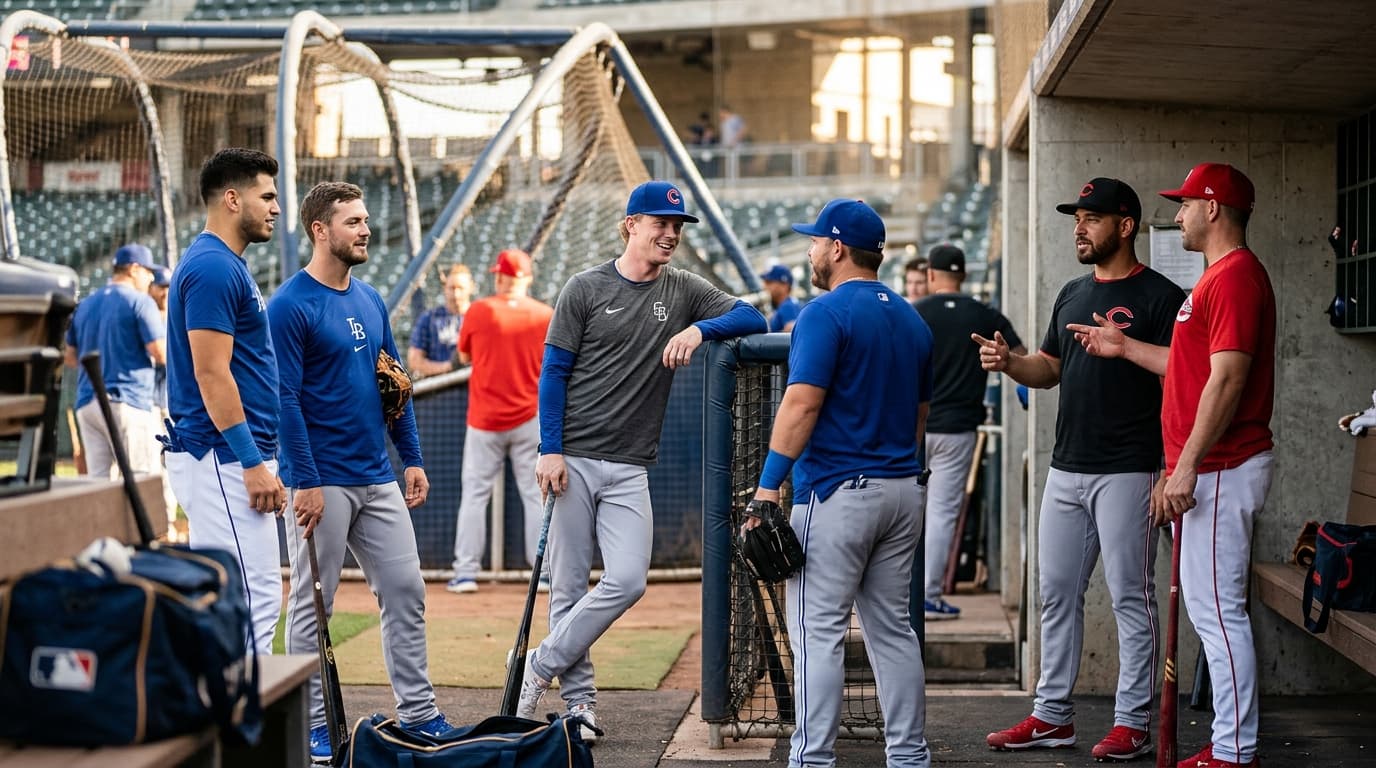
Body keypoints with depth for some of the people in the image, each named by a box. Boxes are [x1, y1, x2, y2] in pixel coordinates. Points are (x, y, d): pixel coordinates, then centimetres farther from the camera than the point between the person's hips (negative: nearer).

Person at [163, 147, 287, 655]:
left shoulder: (224, 265, 18)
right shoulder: (215, 268, -14)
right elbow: (211, 374, -20)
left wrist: (257, 459, 22)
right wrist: (252, 463, -22)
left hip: (226, 461, 11)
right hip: (223, 459, -11)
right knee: (254, 597, -11)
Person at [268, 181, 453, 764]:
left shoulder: (370, 301, 12)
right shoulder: (290, 306, -11)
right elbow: (286, 400, -15)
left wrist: (412, 458, 12)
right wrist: (304, 483, -18)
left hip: (379, 480, 7)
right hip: (323, 483, -7)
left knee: (405, 591, 7)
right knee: (312, 604, 1)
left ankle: (418, 714, 15)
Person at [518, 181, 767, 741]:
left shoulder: (684, 291, 9)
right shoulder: (586, 289, 1)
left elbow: (754, 319, 2)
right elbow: (553, 372, -1)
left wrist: (699, 328, -16)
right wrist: (549, 451, -9)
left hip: (629, 468, 3)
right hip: (572, 458, -2)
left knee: (627, 581, -9)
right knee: (568, 585, -1)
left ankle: (543, 666, 7)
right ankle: (577, 699, 11)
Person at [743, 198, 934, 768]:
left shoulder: (826, 313, -11)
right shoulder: (911, 319, 14)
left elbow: (802, 404, -19)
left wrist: (767, 487, -18)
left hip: (837, 491, -8)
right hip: (902, 491, 8)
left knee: (819, 630, -4)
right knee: (891, 628, 13)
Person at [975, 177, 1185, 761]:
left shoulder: (1159, 297, -7)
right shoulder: (1073, 295, 16)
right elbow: (1050, 369, 21)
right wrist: (1009, 362, 2)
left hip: (1127, 472, -8)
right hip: (1066, 470, 8)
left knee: (1130, 598, -2)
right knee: (1056, 593, 11)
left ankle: (1133, 722, 4)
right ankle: (1052, 716, 19)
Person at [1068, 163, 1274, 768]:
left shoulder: (1236, 276, -15)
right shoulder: (1221, 276, 19)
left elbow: (1226, 378, -22)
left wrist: (1186, 467, -22)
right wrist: (1127, 348, 27)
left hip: (1220, 469, -11)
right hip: (1206, 470, 11)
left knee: (1217, 609, -9)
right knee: (1208, 607, 13)